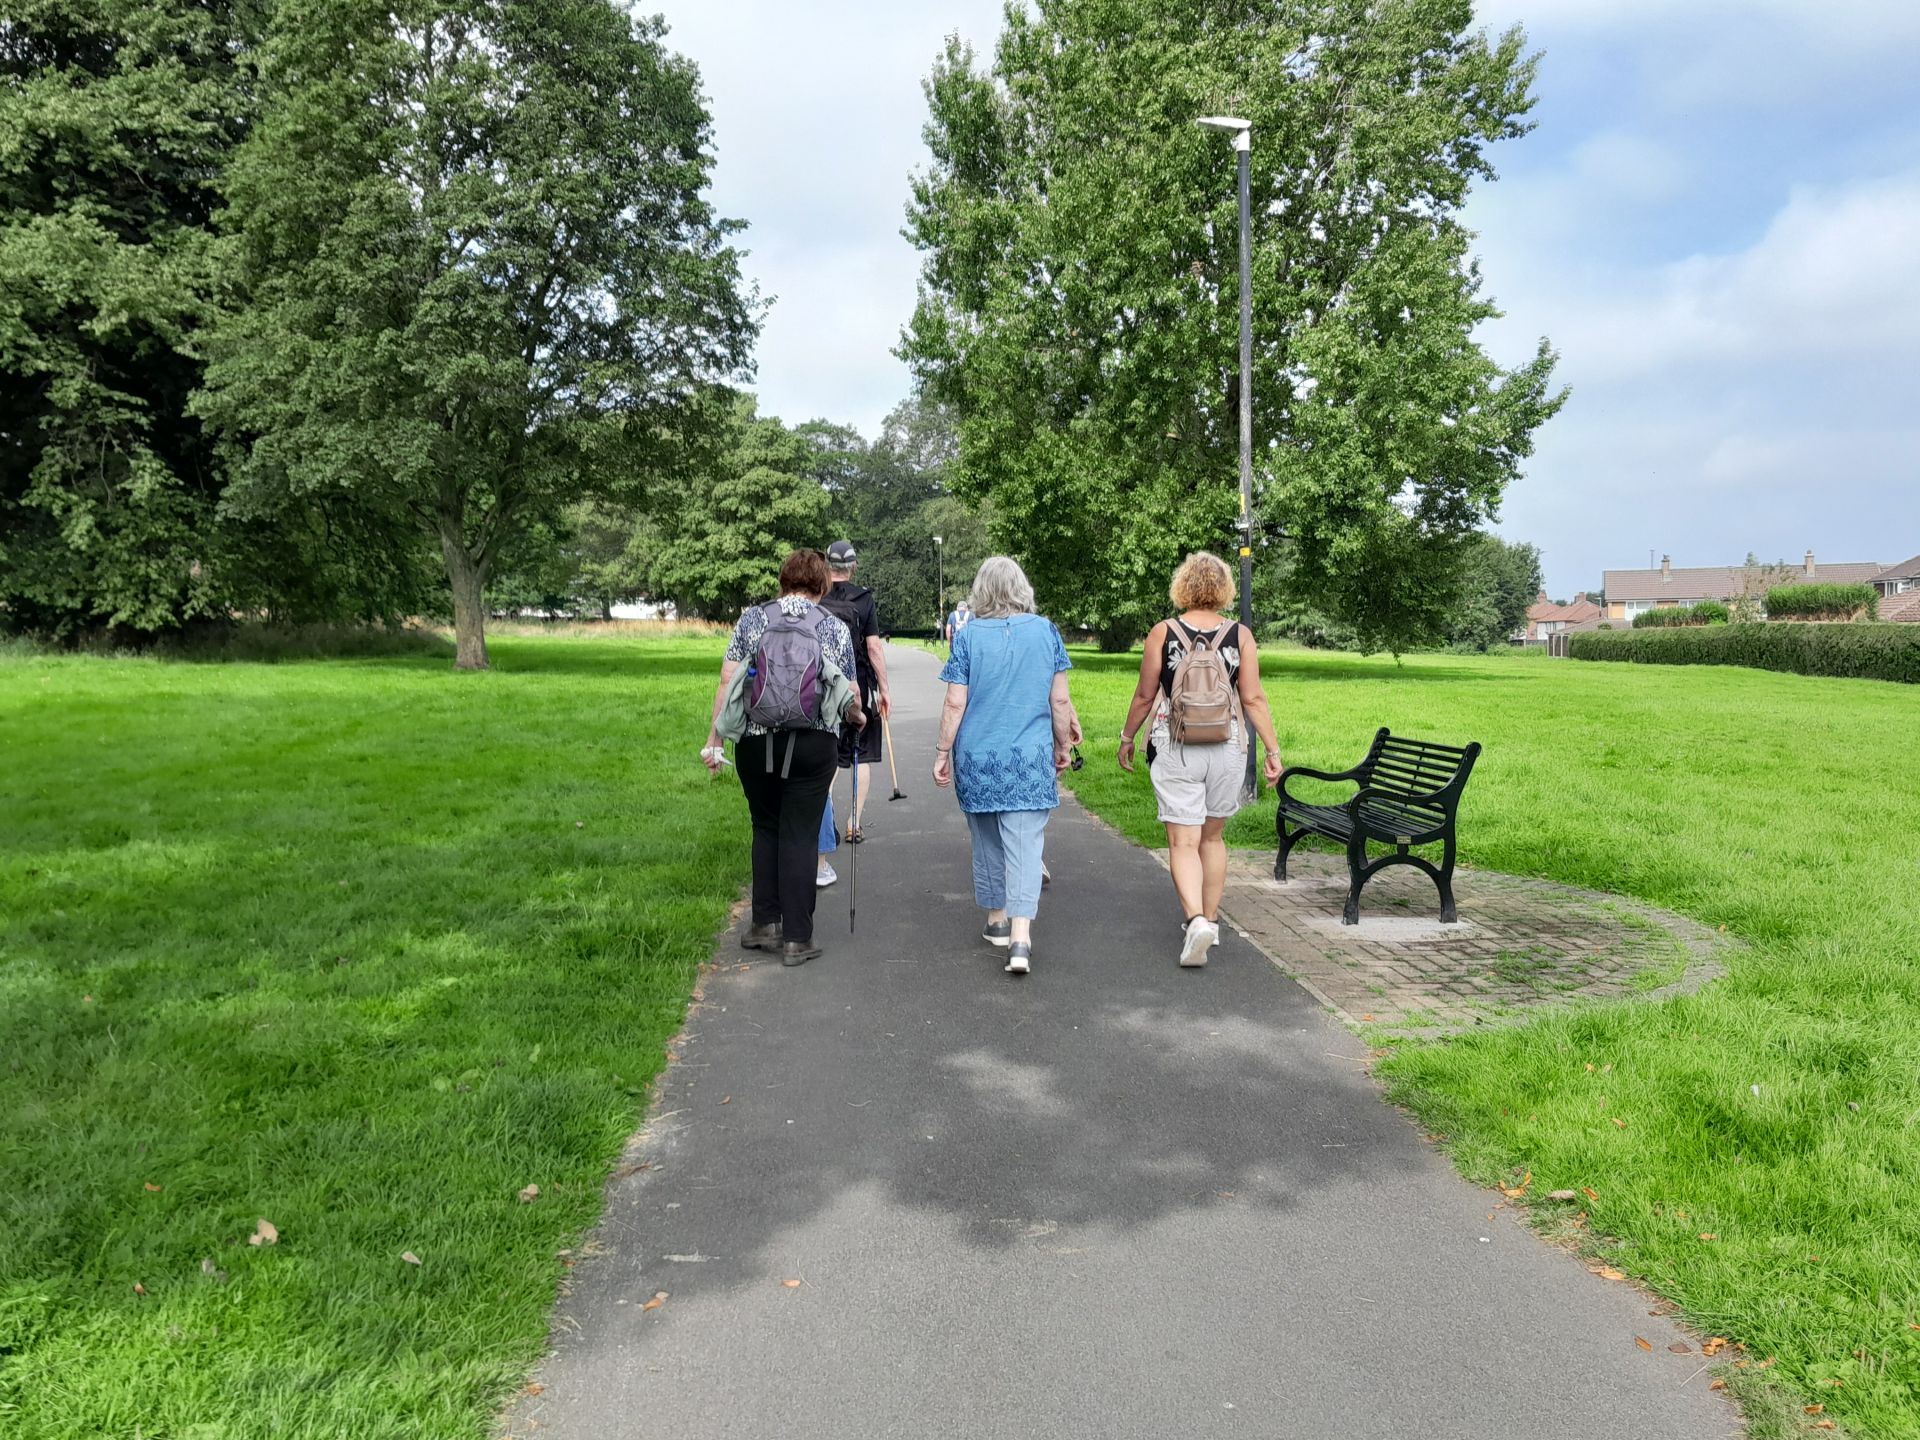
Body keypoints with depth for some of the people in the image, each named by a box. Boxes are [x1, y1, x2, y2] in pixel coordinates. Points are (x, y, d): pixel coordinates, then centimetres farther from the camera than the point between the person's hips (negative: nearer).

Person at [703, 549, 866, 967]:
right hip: (814, 743, -1)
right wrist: (857, 717, 28)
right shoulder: (835, 628, 3)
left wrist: (714, 739, 5)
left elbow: (727, 682, 1)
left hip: (755, 741, 1)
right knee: (800, 836, 4)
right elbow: (848, 695, 6)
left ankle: (765, 923, 20)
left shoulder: (751, 618, 5)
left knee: (765, 828, 18)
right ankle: (796, 939, 7)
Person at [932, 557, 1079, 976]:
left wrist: (943, 753, 5)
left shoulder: (968, 635, -4)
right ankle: (1021, 937, -14)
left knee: (987, 840, 17)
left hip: (978, 757, 1)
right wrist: (1063, 746, 15)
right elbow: (1060, 700, 2)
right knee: (1025, 843, -2)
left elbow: (955, 704, -5)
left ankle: (997, 920, 29)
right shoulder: (1045, 631, 0)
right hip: (1031, 757, 0)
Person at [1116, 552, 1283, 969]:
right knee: (1213, 837, 18)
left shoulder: (1162, 633, -4)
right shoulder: (1240, 635, -1)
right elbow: (1253, 699, -3)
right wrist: (1273, 751, 3)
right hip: (1228, 748, 2)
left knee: (1183, 842, -1)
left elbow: (1145, 695, 0)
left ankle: (1196, 920, -21)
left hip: (1174, 748, -2)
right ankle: (1210, 921, 26)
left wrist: (1127, 738, 14)